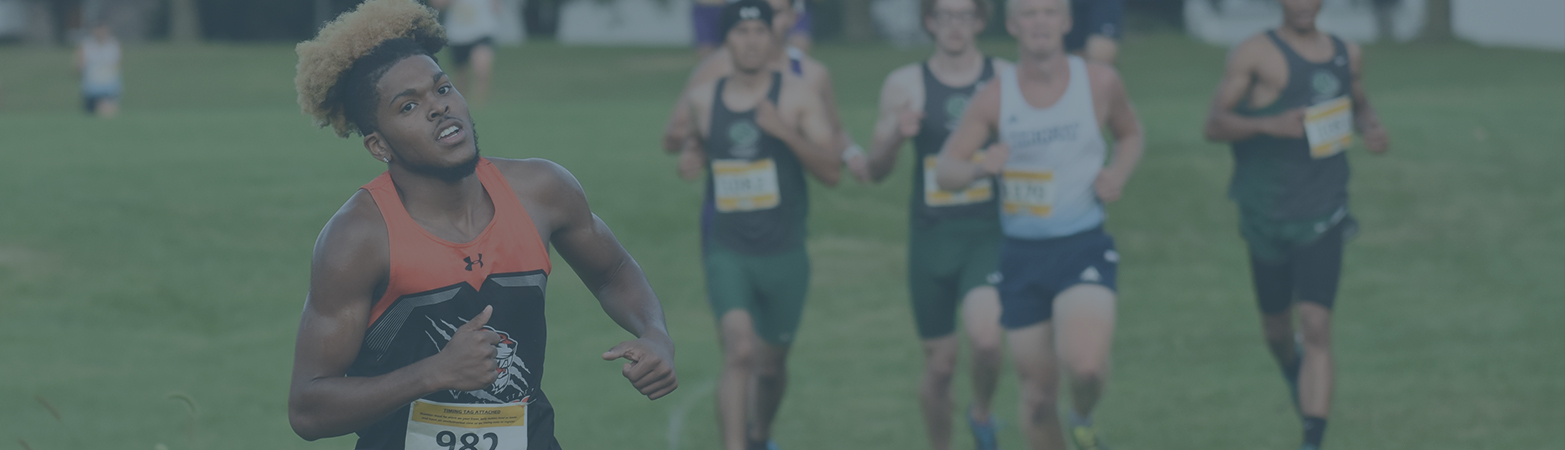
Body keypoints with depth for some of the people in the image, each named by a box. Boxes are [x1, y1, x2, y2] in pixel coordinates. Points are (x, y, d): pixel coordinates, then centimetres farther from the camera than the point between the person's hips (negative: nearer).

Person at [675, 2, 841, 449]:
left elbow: (831, 171, -14)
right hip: (726, 252, 0)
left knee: (770, 364, 16)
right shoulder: (702, 100, 3)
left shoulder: (797, 96, -6)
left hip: (784, 255, 0)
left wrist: (786, 132, -25)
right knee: (739, 350, -23)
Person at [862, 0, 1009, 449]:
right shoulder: (906, 84, 1)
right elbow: (876, 171, 3)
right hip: (932, 238, 1)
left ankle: (982, 414, 5)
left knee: (985, 336, -25)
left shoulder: (1006, 79, -1)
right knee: (940, 365, 7)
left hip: (988, 233, -1)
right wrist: (896, 135, -18)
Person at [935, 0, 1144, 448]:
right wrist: (979, 167, -23)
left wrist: (1118, 173, -5)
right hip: (1021, 255, 2)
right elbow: (944, 170, 0)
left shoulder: (1100, 82, -3)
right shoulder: (995, 96, -3)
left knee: (1084, 363, -25)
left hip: (1083, 248, -2)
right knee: (1038, 392, 8)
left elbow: (1131, 134, 17)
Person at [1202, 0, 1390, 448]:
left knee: (1317, 327, -15)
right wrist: (1270, 124, -29)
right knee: (1277, 323, 18)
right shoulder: (1255, 53, -9)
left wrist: (1372, 128, 3)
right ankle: (1291, 366, 55)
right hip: (1268, 218, -1)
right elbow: (1214, 125, -13)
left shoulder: (1347, 55, 6)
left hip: (1323, 217, 1)